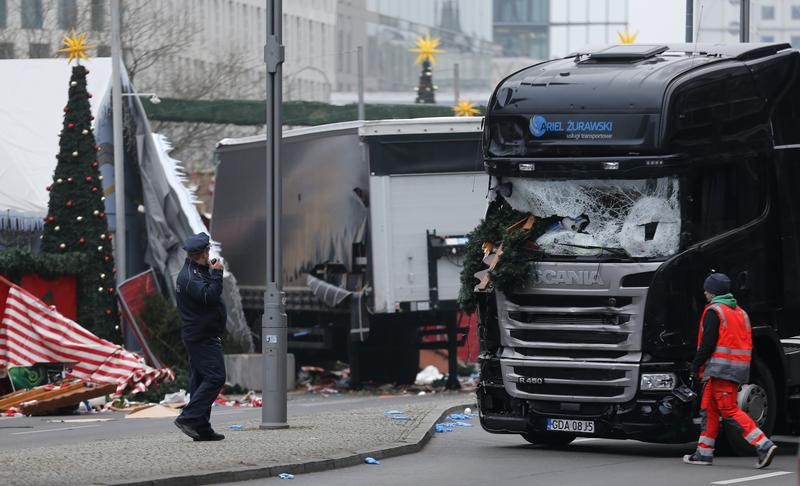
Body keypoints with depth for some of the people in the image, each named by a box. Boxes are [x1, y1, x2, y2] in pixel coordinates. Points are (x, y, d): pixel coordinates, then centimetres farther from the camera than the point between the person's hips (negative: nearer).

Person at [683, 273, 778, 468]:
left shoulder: (713, 311, -8)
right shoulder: (740, 312, 18)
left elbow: (708, 343, -16)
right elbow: (748, 344, 18)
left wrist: (695, 366, -8)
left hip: (720, 367, -9)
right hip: (739, 368, 9)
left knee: (729, 410, -11)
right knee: (709, 409, 15)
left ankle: (764, 445, -21)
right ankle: (704, 454, 16)